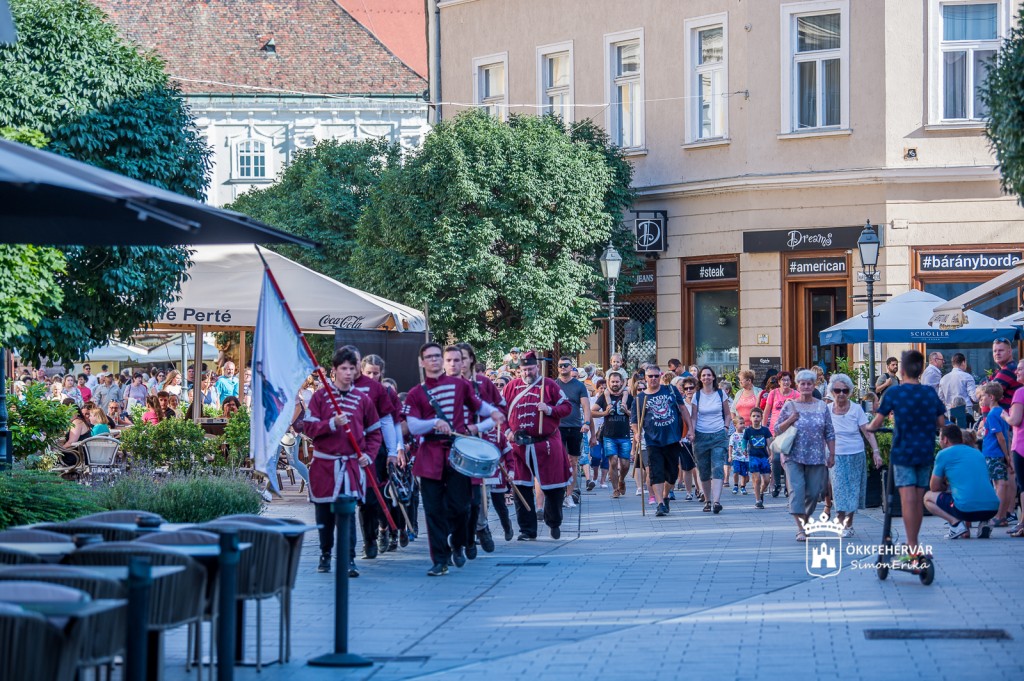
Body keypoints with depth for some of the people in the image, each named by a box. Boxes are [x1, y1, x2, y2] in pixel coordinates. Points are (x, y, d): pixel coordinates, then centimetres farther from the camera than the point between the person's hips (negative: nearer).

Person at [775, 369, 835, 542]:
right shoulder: (789, 406, 4)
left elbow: (830, 433, 8)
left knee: (813, 492, 3)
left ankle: (805, 520, 25)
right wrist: (790, 420, -11)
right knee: (796, 489, -14)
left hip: (816, 457, 2)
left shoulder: (822, 407, 7)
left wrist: (832, 455, 3)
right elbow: (777, 430, 5)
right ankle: (800, 529, -15)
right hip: (794, 457, -2)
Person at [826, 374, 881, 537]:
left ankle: (849, 523, 16)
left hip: (856, 456, 0)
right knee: (839, 489, -9)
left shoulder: (856, 409, -4)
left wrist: (875, 451, -17)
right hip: (836, 456, 0)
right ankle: (842, 524, -5)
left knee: (853, 491, 5)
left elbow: (868, 432, -7)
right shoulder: (827, 410, -2)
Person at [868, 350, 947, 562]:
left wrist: (868, 427, 18)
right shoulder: (930, 393, 3)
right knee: (919, 500, 11)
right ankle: (914, 543, 20)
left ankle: (912, 549, -15)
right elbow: (941, 422, 6)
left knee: (908, 499, -8)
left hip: (903, 452, -4)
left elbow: (877, 422, -5)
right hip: (926, 452, 4)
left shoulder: (894, 392, -8)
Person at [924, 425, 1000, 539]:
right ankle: (984, 522, 10)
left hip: (966, 509, -6)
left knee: (928, 497, 18)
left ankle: (955, 523, -4)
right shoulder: (978, 453, 25)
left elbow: (934, 488, 11)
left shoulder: (944, 454, 7)